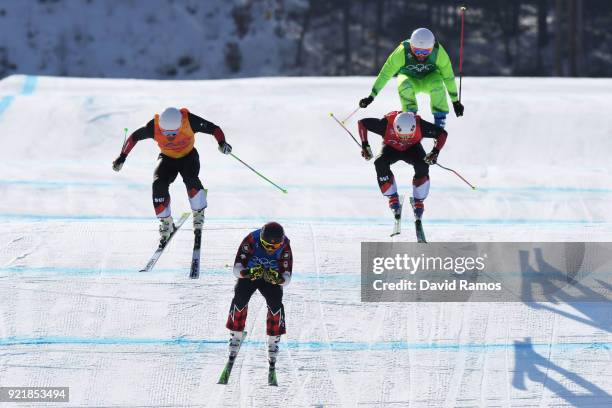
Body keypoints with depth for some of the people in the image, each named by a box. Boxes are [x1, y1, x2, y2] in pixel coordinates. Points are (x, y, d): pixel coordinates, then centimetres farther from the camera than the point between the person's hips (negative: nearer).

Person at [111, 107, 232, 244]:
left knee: (190, 179, -31)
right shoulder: (154, 126, -28)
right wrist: (122, 156, -10)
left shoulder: (189, 120, -32)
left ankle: (198, 212, -5)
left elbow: (213, 128, -22)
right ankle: (166, 221, -4)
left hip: (188, 156, -1)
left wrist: (222, 142, -39)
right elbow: (134, 137, -10)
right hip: (167, 159, 1)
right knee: (159, 185, -24)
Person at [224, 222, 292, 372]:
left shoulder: (284, 247, -26)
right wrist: (249, 272, -51)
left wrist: (277, 279, -51)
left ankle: (273, 343, -9)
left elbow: (287, 278, -28)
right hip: (248, 275, 0)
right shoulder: (251, 240, -30)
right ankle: (235, 338, -8)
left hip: (273, 277, 0)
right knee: (240, 299, -27)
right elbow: (237, 269, -29)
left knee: (275, 304, -26)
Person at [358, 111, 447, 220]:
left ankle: (418, 202, -11)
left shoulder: (420, 125, -35)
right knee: (380, 163, -32)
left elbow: (442, 133, -20)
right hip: (391, 148, 0)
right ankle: (393, 198, -15)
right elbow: (362, 123, -21)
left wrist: (435, 152, -33)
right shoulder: (386, 124, -37)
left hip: (412, 148, 0)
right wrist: (364, 144, -25)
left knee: (422, 166, -31)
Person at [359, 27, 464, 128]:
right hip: (410, 78, -1)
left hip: (429, 79, 1)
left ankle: (440, 121, -25)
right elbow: (386, 73, -23)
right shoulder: (402, 51, -31)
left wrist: (455, 101, -10)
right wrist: (371, 96, -22)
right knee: (404, 85, -36)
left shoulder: (438, 51, -28)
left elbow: (448, 76, -16)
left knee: (437, 84, -35)